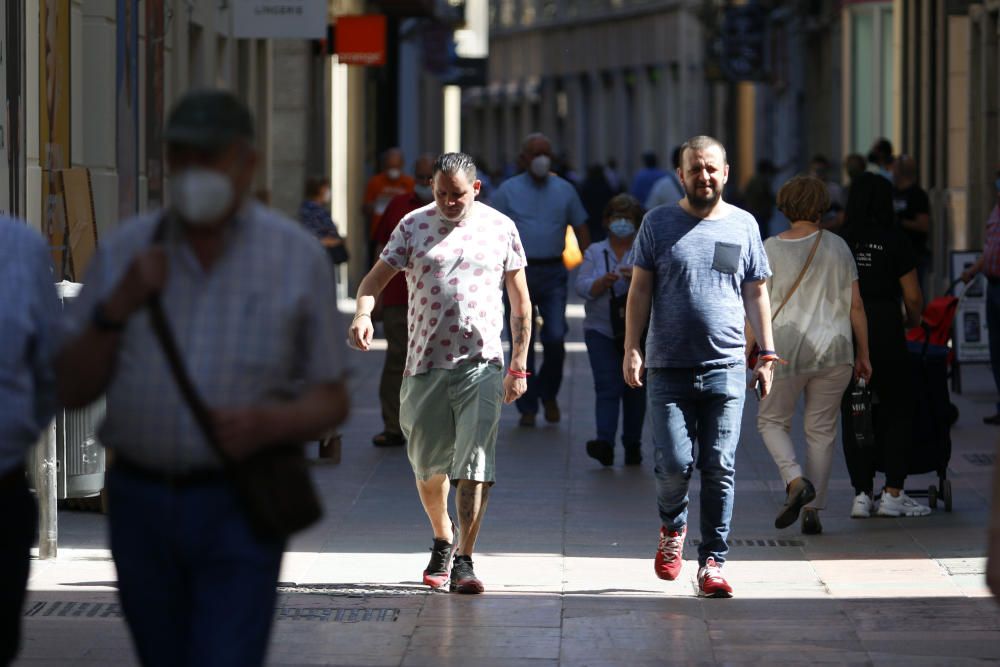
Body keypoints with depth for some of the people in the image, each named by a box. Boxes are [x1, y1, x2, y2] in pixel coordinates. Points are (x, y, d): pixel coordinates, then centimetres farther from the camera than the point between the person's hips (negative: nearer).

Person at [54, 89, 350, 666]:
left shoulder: (299, 257, -1)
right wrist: (118, 308, -12)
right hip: (139, 503, 3)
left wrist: (271, 423, -19)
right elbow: (73, 389, 4)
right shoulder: (125, 251, 4)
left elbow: (332, 400, 3)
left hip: (238, 509, -3)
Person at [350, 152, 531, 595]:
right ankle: (443, 542, 34)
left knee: (475, 464, -12)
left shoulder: (501, 228, 6)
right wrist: (363, 313, -21)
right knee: (428, 465, 9)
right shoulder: (414, 226, 5)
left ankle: (464, 561, -9)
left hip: (482, 363, -1)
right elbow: (376, 277, 2)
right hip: (425, 363, 1)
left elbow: (520, 302, 12)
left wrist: (519, 366, 8)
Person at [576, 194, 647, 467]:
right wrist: (602, 282, -21)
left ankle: (633, 445, 15)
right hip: (601, 330, 0)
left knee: (634, 388, 6)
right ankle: (605, 442, -23)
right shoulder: (595, 253, 9)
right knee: (607, 387, -12)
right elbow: (582, 287, -1)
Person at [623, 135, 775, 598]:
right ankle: (672, 528, 23)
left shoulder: (743, 225, 10)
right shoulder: (659, 224, 6)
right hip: (668, 369, -1)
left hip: (726, 369, 1)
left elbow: (756, 295, 15)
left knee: (719, 469, -2)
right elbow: (640, 290, 6)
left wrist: (767, 355, 9)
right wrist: (632, 349, -3)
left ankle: (712, 562, 4)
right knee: (675, 464, -7)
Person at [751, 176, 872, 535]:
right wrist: (863, 354, 12)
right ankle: (813, 510, 6)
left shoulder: (771, 249, -4)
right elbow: (855, 305, 4)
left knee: (772, 421, 14)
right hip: (834, 350, 2)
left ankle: (795, 480, -11)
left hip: (786, 351, -2)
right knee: (821, 430, 10)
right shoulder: (837, 247, 2)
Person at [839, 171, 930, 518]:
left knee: (852, 415, 9)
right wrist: (913, 321, 17)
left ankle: (862, 494, 7)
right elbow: (913, 297, -3)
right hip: (885, 330, -2)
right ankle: (892, 493, 3)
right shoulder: (894, 241, -4)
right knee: (897, 411, 9)